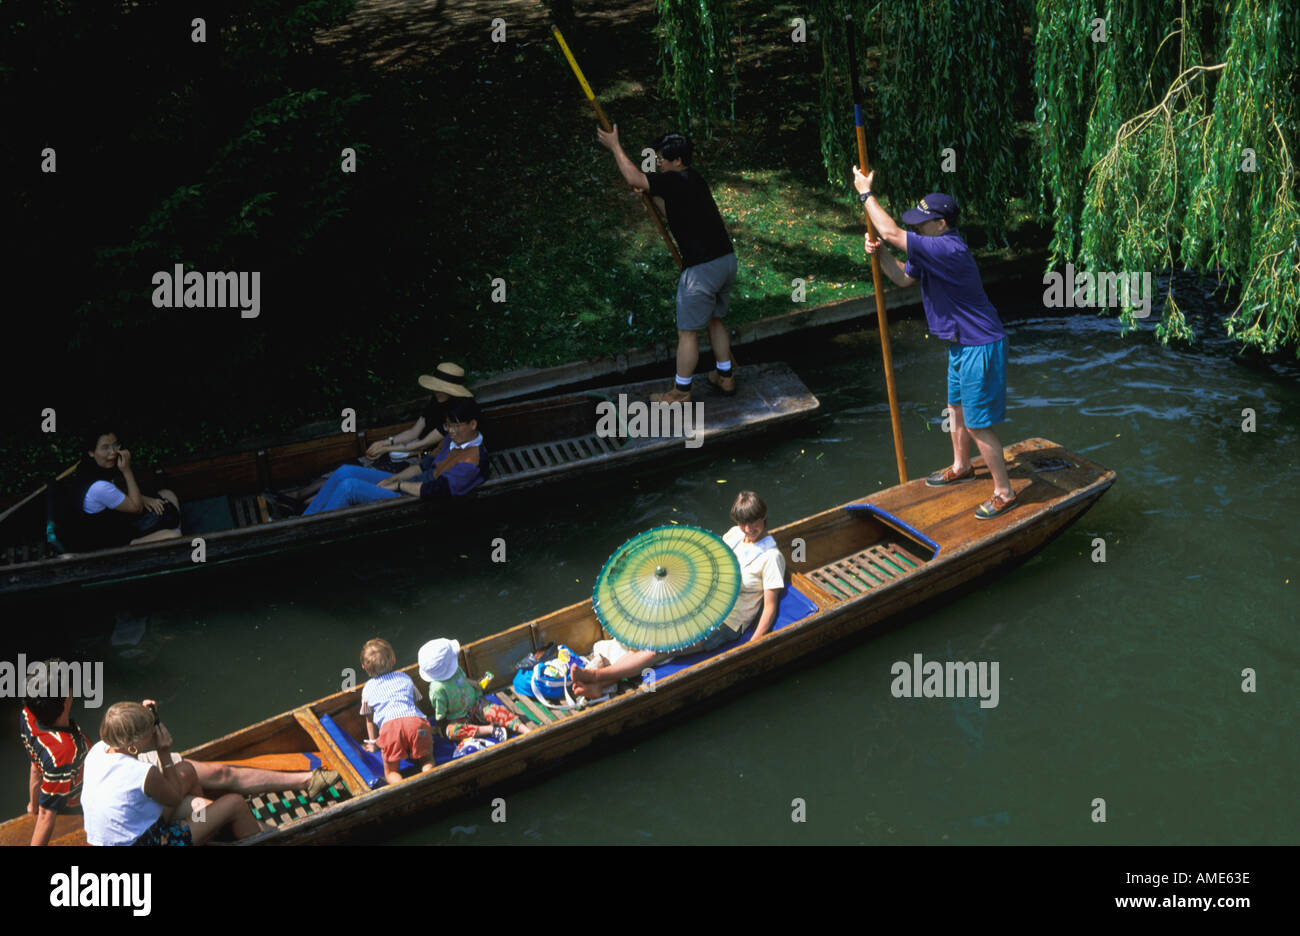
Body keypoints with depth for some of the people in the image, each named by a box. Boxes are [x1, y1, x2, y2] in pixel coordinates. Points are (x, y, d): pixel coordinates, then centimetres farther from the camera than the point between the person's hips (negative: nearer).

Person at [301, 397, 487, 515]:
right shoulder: (453, 439, 8)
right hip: (408, 485, 10)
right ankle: (303, 520, 10)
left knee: (349, 487, -18)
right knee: (345, 471, 3)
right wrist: (391, 479, 5)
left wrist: (397, 485, -15)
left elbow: (435, 490, -28)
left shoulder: (472, 460, -22)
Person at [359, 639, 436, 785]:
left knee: (391, 771, 9)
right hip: (416, 720, 1)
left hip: (390, 725, -1)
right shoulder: (405, 678, 30)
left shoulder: (368, 689, 26)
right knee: (427, 759, 19)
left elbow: (369, 719, 32)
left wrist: (373, 742, 45)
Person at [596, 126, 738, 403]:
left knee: (687, 331, 2)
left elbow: (634, 178, -15)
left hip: (702, 268, -9)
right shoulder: (694, 181, 14)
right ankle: (725, 377, 33)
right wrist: (653, 193, 19)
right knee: (714, 320, 24)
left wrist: (615, 146, -4)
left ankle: (681, 393, 11)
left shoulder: (676, 181, -15)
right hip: (726, 259, 9)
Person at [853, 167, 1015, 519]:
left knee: (978, 424, -2)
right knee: (957, 407, 26)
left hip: (979, 347, -10)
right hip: (962, 342, 10)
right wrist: (879, 253, -2)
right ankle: (961, 467, 48)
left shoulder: (949, 250, -29)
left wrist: (867, 193, -21)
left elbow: (892, 233, -32)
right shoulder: (933, 249, 3)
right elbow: (904, 278, 16)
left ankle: (1004, 493, 12)